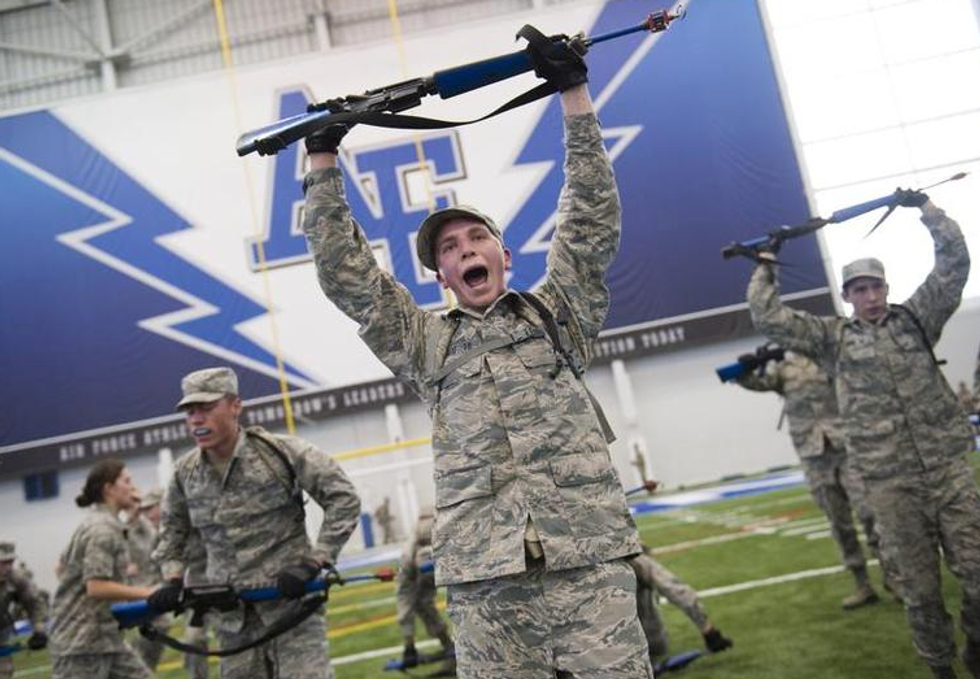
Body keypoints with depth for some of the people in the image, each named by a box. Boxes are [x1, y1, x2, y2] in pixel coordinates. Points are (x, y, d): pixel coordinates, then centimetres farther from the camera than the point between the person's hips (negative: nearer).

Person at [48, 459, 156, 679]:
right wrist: (147, 593, -20)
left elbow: (64, 565, 25)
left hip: (106, 637, 10)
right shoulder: (102, 529, -17)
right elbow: (96, 587, -24)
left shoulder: (104, 525, 14)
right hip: (81, 641, -10)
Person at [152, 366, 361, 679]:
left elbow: (343, 498, -10)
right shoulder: (185, 473, 4)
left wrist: (313, 563, -15)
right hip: (232, 617, 5)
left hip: (291, 601, -5)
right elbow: (173, 531, 21)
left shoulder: (280, 451, -11)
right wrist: (173, 580, 5)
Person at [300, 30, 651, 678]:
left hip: (591, 561, -1)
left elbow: (593, 218, 8)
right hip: (484, 581, 2)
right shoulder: (427, 344, 17)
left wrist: (574, 92, 5)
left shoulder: (558, 313, 15)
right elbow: (345, 273, 15)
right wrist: (323, 159, 14)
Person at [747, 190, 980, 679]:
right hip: (890, 484, -1)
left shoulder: (915, 318, 10)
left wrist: (925, 209, 7)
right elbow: (770, 320, 2)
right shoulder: (833, 336, 7)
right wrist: (764, 270, 8)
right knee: (918, 587, 6)